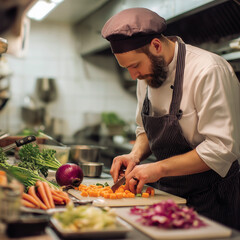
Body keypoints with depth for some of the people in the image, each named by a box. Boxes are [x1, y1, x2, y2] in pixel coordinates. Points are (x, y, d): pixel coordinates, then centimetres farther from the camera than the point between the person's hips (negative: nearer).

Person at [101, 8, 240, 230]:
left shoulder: (208, 72, -23)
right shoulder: (147, 73, 2)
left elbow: (222, 148, -26)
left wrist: (159, 168, -26)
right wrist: (136, 155, -7)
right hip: (167, 193, 7)